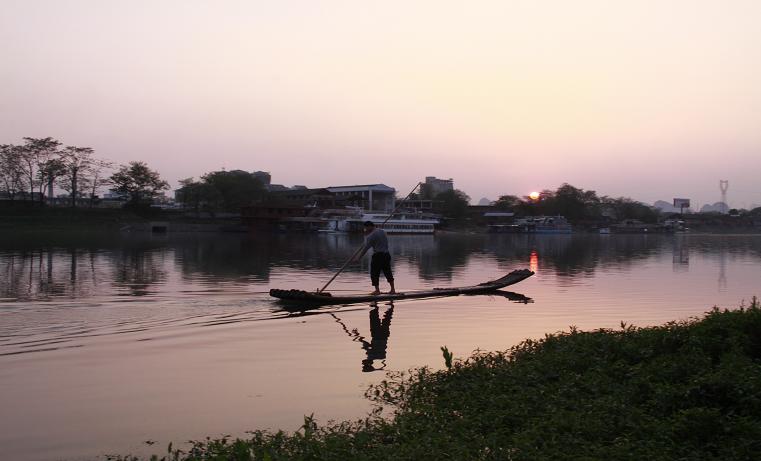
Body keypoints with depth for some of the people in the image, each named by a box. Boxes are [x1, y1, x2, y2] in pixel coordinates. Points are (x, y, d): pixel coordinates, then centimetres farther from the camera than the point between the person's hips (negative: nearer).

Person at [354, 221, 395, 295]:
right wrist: (367, 235, 24)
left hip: (378, 255, -8)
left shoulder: (372, 235, -12)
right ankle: (392, 290, 16)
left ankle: (377, 290, 3)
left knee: (374, 273, 3)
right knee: (388, 272, 14)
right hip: (386, 254, 8)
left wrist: (359, 257, -9)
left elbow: (366, 247, -13)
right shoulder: (382, 231, 12)